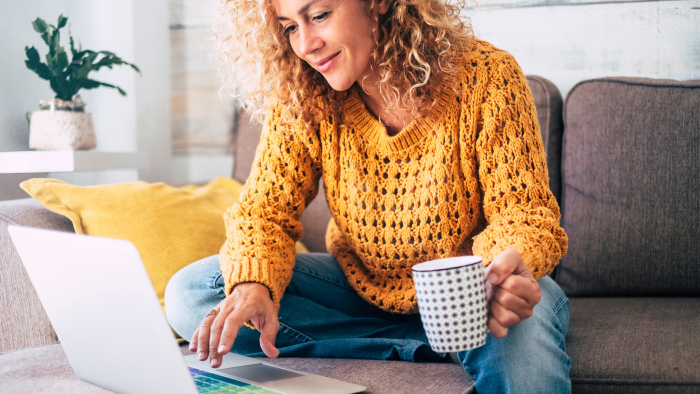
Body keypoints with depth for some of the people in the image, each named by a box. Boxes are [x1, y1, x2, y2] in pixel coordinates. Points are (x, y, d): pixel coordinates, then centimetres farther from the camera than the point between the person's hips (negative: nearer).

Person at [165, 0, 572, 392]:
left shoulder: (487, 76, -18)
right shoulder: (299, 100, -9)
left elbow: (523, 211, -18)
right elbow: (266, 208, -10)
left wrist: (510, 267, -43)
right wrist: (253, 285, -34)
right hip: (360, 286, 5)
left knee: (526, 321, -42)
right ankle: (428, 344, -17)